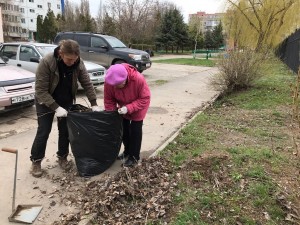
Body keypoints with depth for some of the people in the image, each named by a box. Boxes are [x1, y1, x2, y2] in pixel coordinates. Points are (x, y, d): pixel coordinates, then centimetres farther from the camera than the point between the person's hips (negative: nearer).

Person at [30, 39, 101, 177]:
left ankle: (62, 157, 24)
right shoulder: (46, 62, -29)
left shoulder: (78, 63, -17)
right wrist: (56, 108, -31)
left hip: (66, 101, 4)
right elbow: (40, 90, -26)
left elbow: (87, 84, -9)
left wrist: (94, 104, -14)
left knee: (65, 130, 5)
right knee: (44, 131, -1)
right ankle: (35, 161, 17)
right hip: (46, 101, -3)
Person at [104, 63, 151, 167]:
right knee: (124, 129, 13)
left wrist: (129, 108, -39)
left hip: (137, 108, -4)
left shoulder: (138, 79, -39)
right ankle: (127, 151, 34)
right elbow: (109, 100, -15)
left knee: (135, 130, -2)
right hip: (123, 107, 4)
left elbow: (145, 99, -30)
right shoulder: (109, 82, -29)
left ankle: (134, 157, 13)